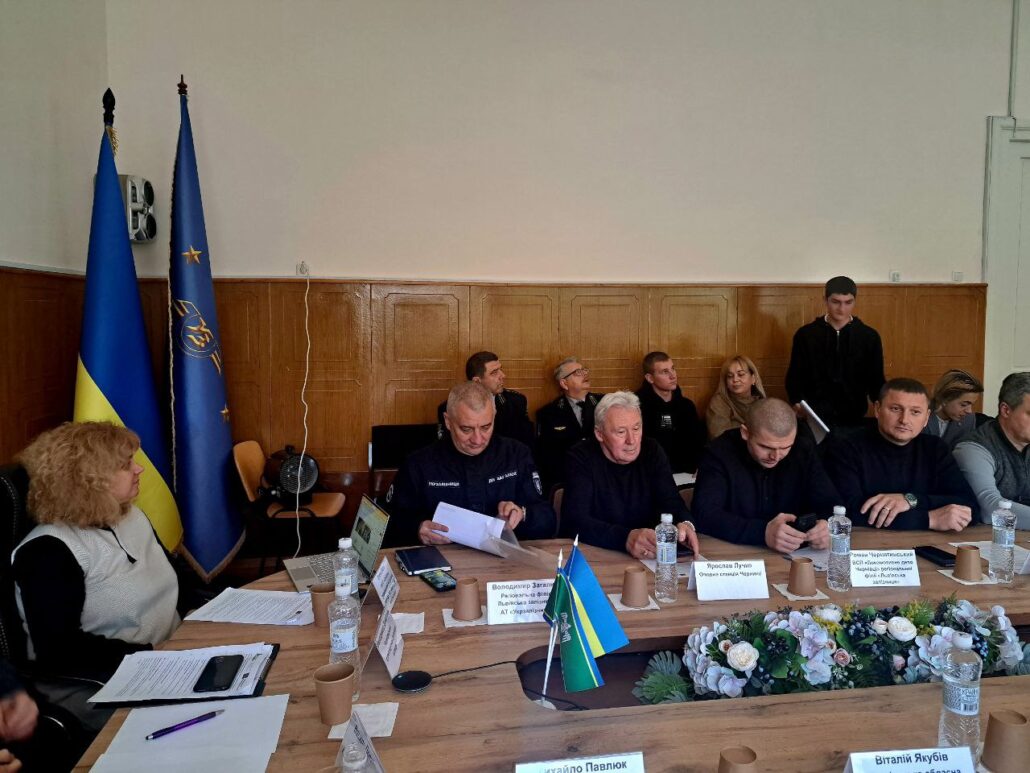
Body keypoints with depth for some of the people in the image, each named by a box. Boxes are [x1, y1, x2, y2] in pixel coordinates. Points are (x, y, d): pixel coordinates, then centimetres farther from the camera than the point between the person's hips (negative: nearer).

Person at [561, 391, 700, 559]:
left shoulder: (652, 451, 3)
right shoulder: (581, 458, -10)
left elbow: (671, 501, -4)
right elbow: (574, 521, -20)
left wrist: (684, 523, -27)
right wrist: (626, 538, -35)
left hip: (649, 555, 3)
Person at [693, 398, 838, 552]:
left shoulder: (804, 450, 0)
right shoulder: (719, 453, -12)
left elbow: (830, 503, 1)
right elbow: (705, 515, -21)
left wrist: (827, 526, -23)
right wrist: (763, 532, -33)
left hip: (792, 558, 3)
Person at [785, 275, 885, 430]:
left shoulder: (869, 337, 2)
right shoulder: (805, 334, -1)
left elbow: (876, 379, 6)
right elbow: (795, 376, 2)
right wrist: (797, 401, -15)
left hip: (854, 418, 1)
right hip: (816, 418, -1)